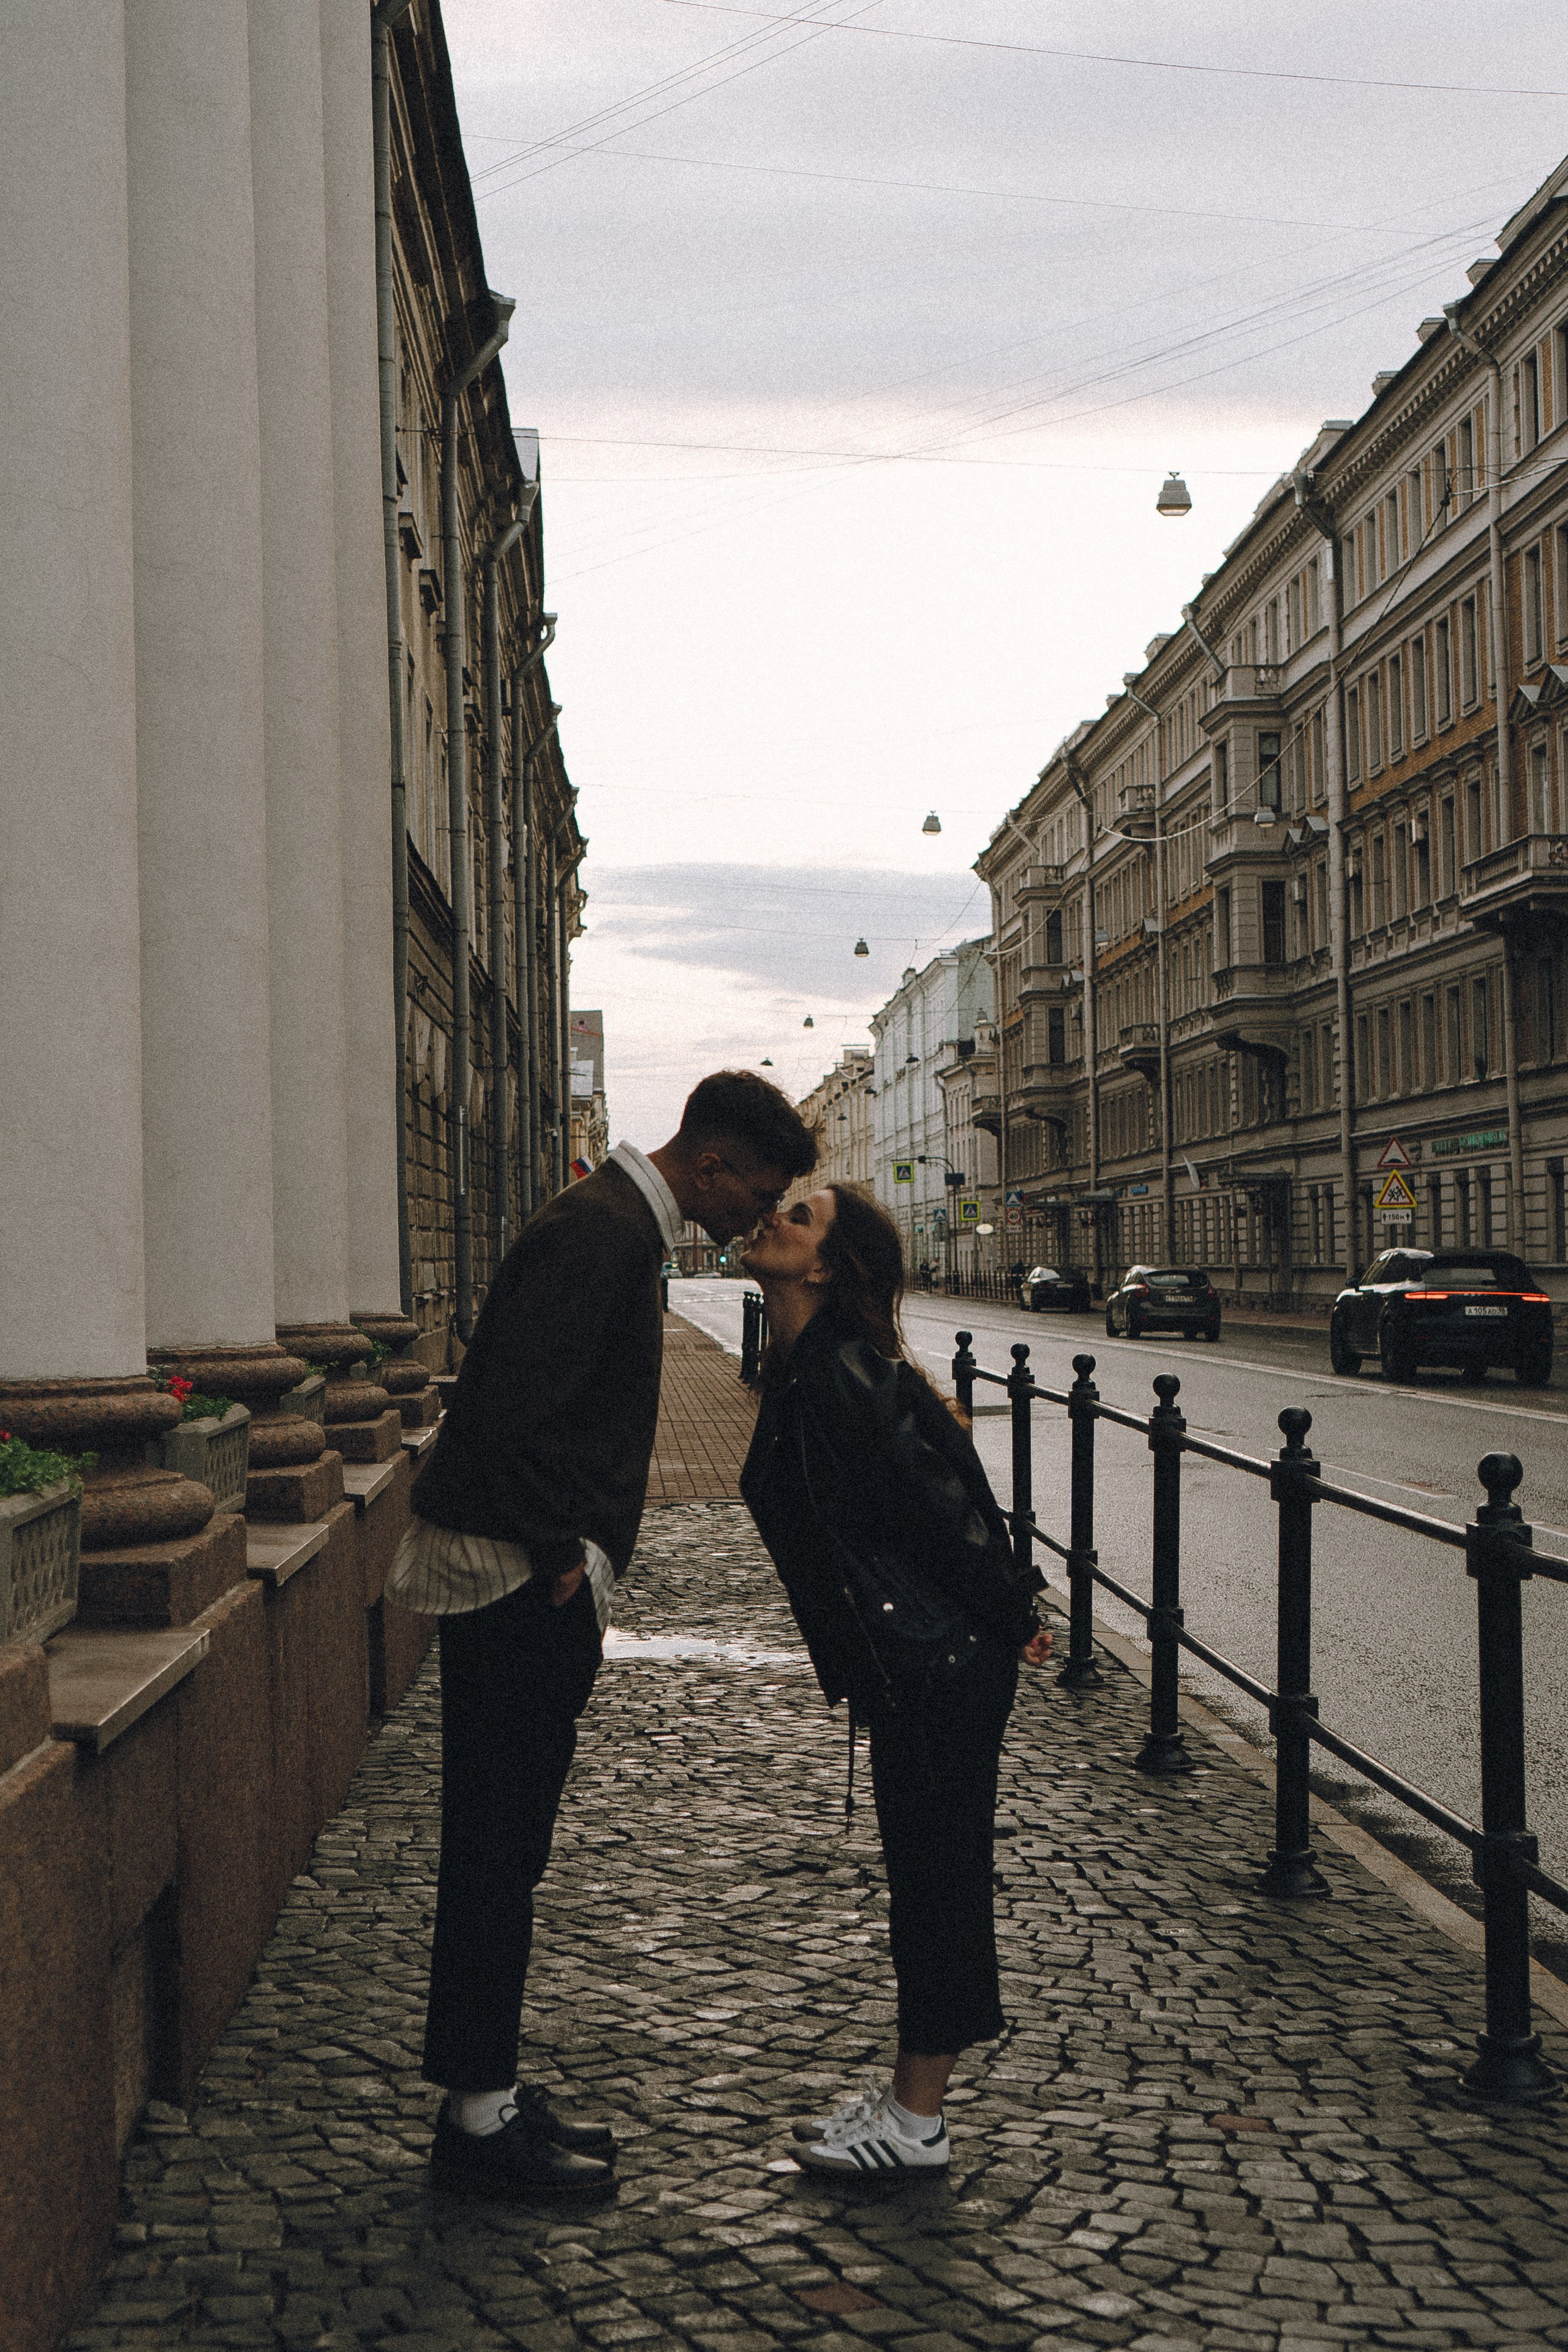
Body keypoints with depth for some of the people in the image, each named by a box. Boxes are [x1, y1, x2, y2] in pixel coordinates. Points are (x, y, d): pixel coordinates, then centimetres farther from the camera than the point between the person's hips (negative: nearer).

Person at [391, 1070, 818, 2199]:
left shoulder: (622, 1227, 15)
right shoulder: (600, 1233, -18)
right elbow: (511, 1414, -26)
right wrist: (561, 1557, -17)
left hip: (533, 1585, 10)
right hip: (519, 1584, -10)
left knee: (505, 1844, 15)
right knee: (499, 1847, -1)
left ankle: (488, 2093, 25)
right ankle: (478, 2118, 9)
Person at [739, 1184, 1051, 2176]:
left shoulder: (836, 1375, -20)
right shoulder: (805, 1369, 10)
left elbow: (941, 1507, -19)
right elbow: (941, 1500, 15)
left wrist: (1011, 1620, -10)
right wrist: (1009, 1616, 18)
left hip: (938, 1667, -10)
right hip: (918, 1665, 10)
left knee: (937, 1874, 2)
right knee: (928, 1873, 16)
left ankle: (917, 2124, 14)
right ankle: (911, 2095, 29)